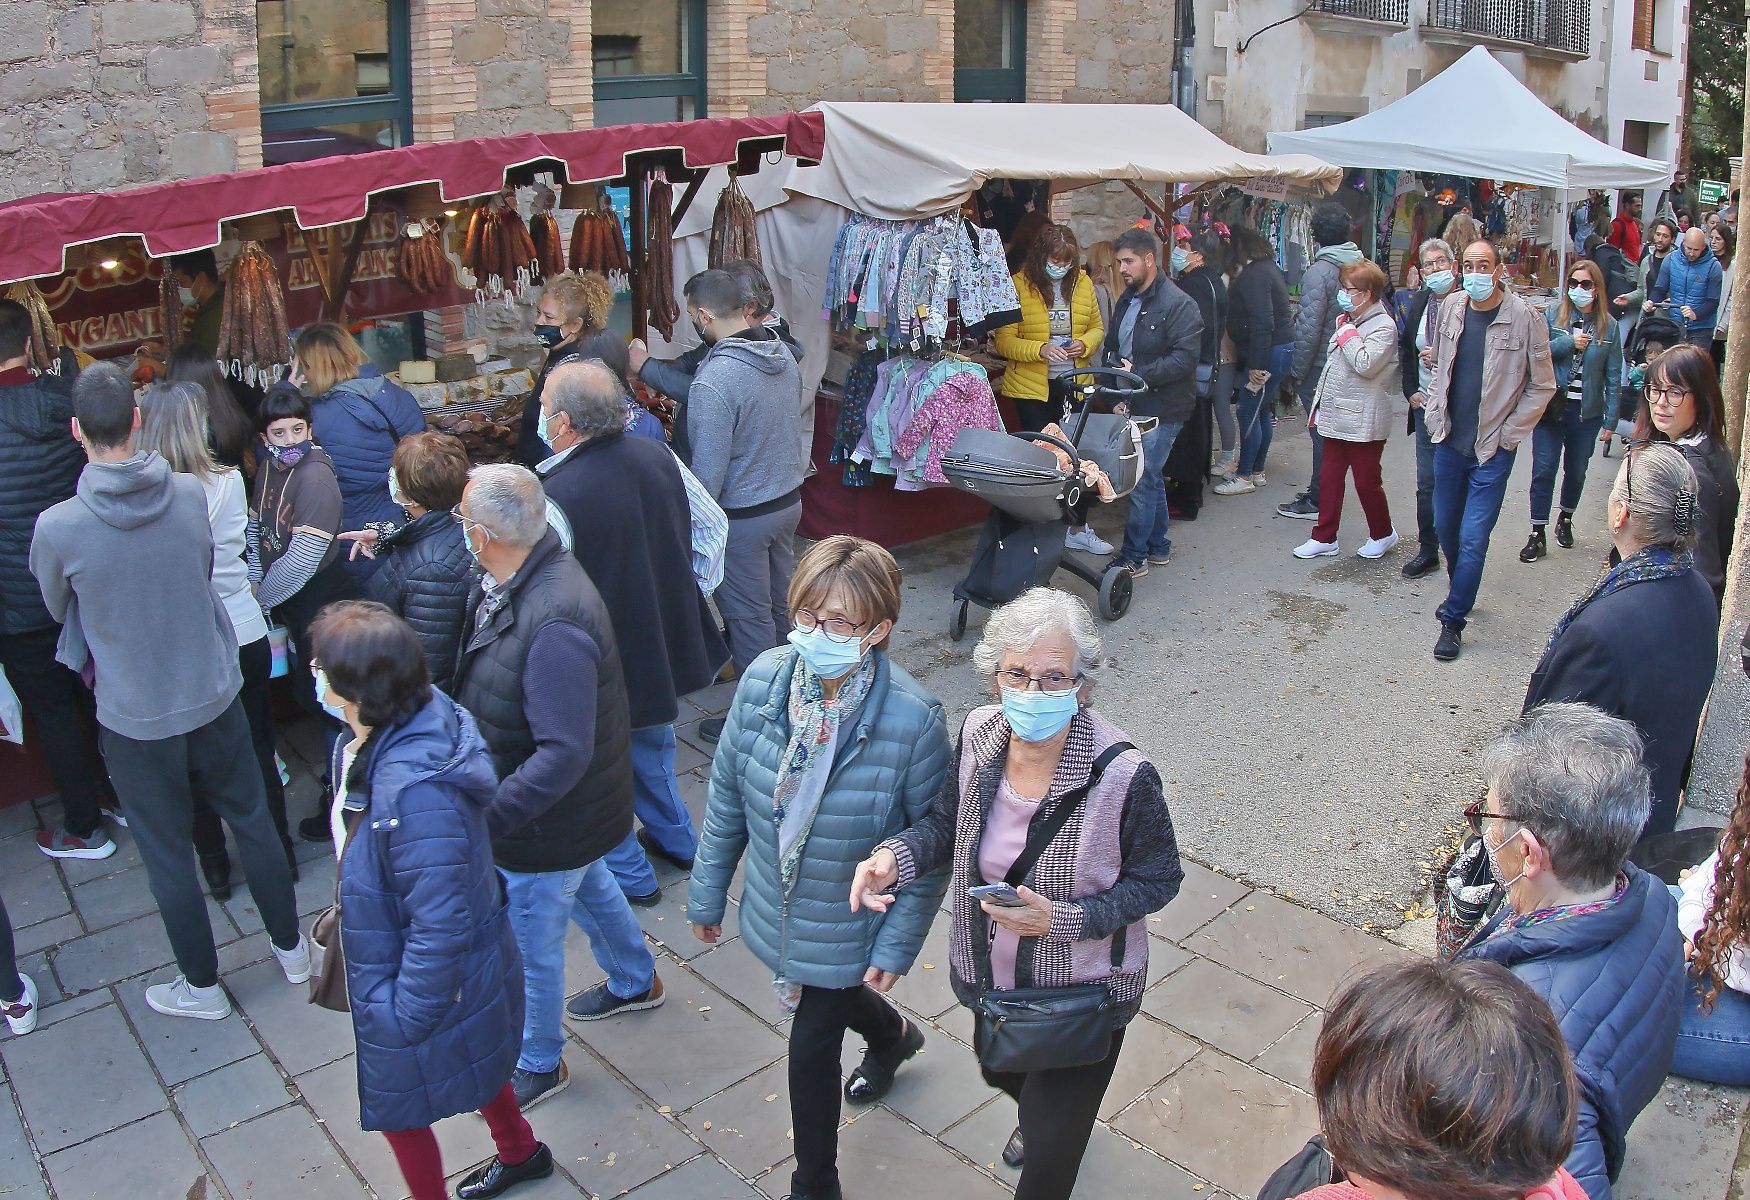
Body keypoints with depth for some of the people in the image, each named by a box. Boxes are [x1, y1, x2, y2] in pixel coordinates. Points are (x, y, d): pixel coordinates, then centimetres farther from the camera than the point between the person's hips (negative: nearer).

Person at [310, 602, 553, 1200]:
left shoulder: (417, 791, -41)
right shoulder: (369, 741, -11)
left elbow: (441, 924, -33)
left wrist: (404, 1015, -22)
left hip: (430, 987, -9)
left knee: (398, 1104, 17)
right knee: (470, 1060, 32)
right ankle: (519, 1152, 59)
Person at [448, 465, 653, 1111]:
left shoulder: (553, 624, -38)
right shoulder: (511, 583, -7)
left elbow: (563, 755, -36)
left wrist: (484, 817, -34)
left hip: (549, 820, -9)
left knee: (531, 947, 13)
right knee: (591, 888, 32)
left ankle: (539, 1064, 38)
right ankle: (636, 981, 58)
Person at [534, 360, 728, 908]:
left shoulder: (556, 495, -33)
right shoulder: (657, 457, -10)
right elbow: (684, 540, 4)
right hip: (663, 634, 7)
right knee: (651, 742, 29)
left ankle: (629, 873, 31)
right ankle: (676, 840, 46)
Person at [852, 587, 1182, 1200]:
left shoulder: (1123, 774, -30)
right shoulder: (978, 734, -17)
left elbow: (1158, 878, -17)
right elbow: (948, 822, -1)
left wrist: (1062, 919, -30)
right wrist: (895, 856, -21)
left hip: (1083, 989, -5)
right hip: (992, 972, 6)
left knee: (1051, 1143, 11)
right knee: (1000, 1072, 34)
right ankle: (1038, 1114, 70)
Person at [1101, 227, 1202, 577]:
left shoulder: (1178, 304, -14)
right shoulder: (1126, 301, 13)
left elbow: (1184, 358, -22)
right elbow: (1113, 347, 24)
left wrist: (1137, 374, -22)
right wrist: (1116, 370, 2)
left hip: (1162, 408, -8)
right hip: (1134, 404, 8)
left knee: (1142, 480, -8)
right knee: (1151, 477, 17)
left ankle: (1134, 557, 0)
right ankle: (1158, 545, 29)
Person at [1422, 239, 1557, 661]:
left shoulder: (1524, 318, -10)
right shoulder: (1450, 311, 2)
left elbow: (1542, 385, -4)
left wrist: (1507, 435, -7)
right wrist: (1435, 416, 8)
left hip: (1492, 450, -5)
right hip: (1450, 442, 5)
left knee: (1473, 538, -5)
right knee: (1445, 526, 16)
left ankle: (1453, 619, 5)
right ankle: (1459, 592, 40)